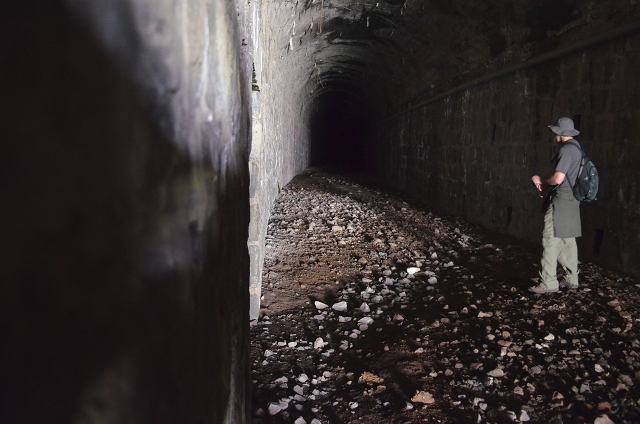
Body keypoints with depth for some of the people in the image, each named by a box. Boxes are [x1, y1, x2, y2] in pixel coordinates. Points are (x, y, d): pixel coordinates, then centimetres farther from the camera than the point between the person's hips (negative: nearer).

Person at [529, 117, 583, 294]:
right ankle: (571, 279, 22)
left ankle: (549, 282, -5)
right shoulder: (577, 148, 14)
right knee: (568, 240, 15)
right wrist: (546, 184, 10)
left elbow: (558, 178, -22)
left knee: (551, 240, -7)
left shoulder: (566, 149, -16)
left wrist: (541, 180, -4)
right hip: (571, 199, 10)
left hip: (562, 200, -10)